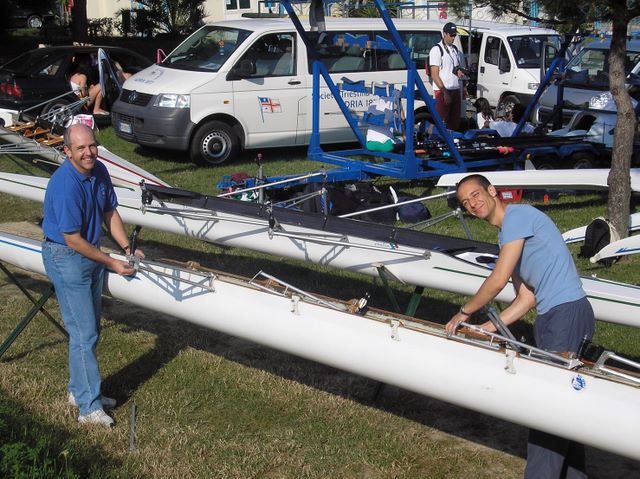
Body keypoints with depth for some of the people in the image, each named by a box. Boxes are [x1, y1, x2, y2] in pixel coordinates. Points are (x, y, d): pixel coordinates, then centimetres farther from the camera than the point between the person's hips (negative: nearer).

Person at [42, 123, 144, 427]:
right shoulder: (65, 185, -27)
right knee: (83, 334, -7)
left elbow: (110, 213, 11)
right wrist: (112, 263, -18)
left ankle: (79, 391, 30)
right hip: (66, 258, -9)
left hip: (91, 254, 9)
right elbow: (73, 240, -23)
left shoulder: (99, 172, -1)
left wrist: (127, 247, 1)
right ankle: (89, 407, 0)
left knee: (90, 330, 16)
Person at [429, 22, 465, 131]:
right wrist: (445, 92, -19)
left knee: (455, 121, 11)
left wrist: (459, 71, 2)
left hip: (456, 89, 8)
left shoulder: (454, 49, 16)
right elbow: (434, 75, -13)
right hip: (442, 90, -8)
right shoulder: (437, 50, -8)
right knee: (442, 121, -9)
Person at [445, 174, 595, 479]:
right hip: (550, 316, 10)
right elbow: (526, 299, 16)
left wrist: (464, 313, -1)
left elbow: (498, 281, -14)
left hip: (568, 311, -10)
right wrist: (487, 328, 9)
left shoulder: (517, 215, -8)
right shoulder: (507, 237, 20)